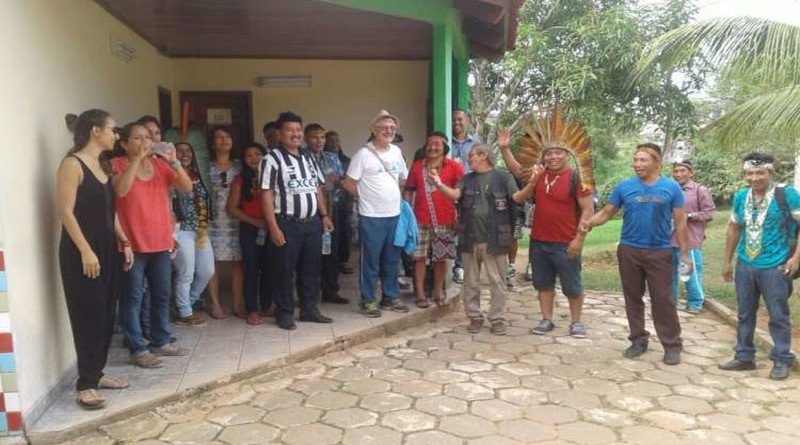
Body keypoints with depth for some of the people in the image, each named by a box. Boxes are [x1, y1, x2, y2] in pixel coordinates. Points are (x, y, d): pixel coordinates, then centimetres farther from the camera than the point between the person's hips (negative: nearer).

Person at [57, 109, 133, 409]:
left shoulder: (103, 165, 13)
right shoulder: (72, 164, -11)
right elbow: (66, 211, -16)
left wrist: (124, 242, 13)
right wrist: (85, 250, -21)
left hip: (107, 248, 8)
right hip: (82, 251, -8)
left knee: (106, 314, 11)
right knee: (88, 316, -4)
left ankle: (97, 374, 23)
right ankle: (85, 385, 4)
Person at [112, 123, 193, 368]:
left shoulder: (160, 164, 8)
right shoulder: (118, 165, -4)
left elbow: (186, 187, -1)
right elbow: (121, 190, -23)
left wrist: (174, 162, -14)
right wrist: (137, 159, -22)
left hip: (161, 241, 5)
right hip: (132, 243, -5)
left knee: (162, 294, 13)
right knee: (133, 297, 1)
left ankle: (160, 342, 26)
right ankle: (137, 349, 8)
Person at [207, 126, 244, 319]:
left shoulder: (239, 166, 11)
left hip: (236, 221, 2)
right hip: (214, 222, -2)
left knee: (237, 262, 2)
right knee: (214, 263, 0)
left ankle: (238, 304, 10)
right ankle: (215, 304, 11)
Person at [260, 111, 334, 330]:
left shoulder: (308, 156, 13)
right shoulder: (272, 159, -8)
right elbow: (267, 195, -12)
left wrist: (324, 215, 11)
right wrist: (274, 227, -17)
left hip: (312, 222, 6)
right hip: (287, 223, -6)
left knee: (311, 268, 13)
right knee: (284, 271, 3)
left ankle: (309, 309, 26)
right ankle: (284, 313, 16)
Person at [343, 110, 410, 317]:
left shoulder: (396, 151, 9)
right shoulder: (363, 153, -10)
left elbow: (403, 178, 21)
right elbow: (349, 183, -8)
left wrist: (388, 193, 10)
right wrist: (368, 196, 2)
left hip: (395, 215, 6)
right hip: (371, 217, -6)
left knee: (391, 261, 14)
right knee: (370, 261, 2)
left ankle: (390, 297, 26)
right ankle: (368, 300, 14)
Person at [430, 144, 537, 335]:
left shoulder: (502, 176, 0)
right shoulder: (467, 179, 10)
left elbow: (518, 197, -8)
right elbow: (455, 194, -6)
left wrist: (531, 184, -28)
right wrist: (440, 185, -26)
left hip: (495, 239, -4)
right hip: (470, 238, 4)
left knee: (497, 282, 5)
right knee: (471, 282, 11)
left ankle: (497, 319, 16)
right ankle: (475, 317, 23)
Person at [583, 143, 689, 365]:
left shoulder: (671, 187, -2)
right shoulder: (624, 186, 0)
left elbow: (680, 221, 1)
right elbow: (607, 212, 1)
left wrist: (684, 252, -1)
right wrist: (589, 222, -20)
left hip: (659, 252, -2)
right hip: (629, 250, 2)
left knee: (662, 299, 0)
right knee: (633, 297, 10)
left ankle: (672, 344, 11)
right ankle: (638, 340, 23)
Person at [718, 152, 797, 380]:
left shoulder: (787, 194, -11)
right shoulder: (740, 196, 5)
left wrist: (796, 257, -14)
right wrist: (728, 261, 16)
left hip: (774, 267, -5)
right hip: (744, 265, 5)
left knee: (778, 316, 6)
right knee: (745, 314, 13)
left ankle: (782, 360, 19)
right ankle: (744, 357, 25)